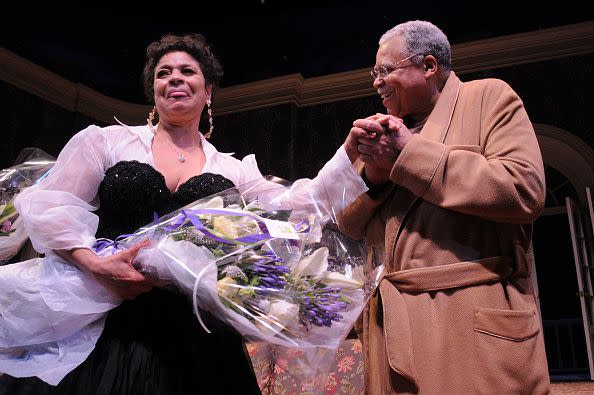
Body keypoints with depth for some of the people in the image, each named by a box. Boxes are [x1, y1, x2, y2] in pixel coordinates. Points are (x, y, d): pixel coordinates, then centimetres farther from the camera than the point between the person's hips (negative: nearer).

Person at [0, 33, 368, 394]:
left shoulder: (233, 170, 10)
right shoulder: (107, 140, 7)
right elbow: (47, 205, 2)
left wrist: (351, 153, -6)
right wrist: (94, 263, -14)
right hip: (103, 325, -1)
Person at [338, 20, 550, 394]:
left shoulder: (488, 96, 2)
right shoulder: (388, 128, 17)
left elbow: (524, 189, -16)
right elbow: (351, 223, 15)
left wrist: (407, 153, -12)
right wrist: (373, 173, -6)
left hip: (477, 322, -5)